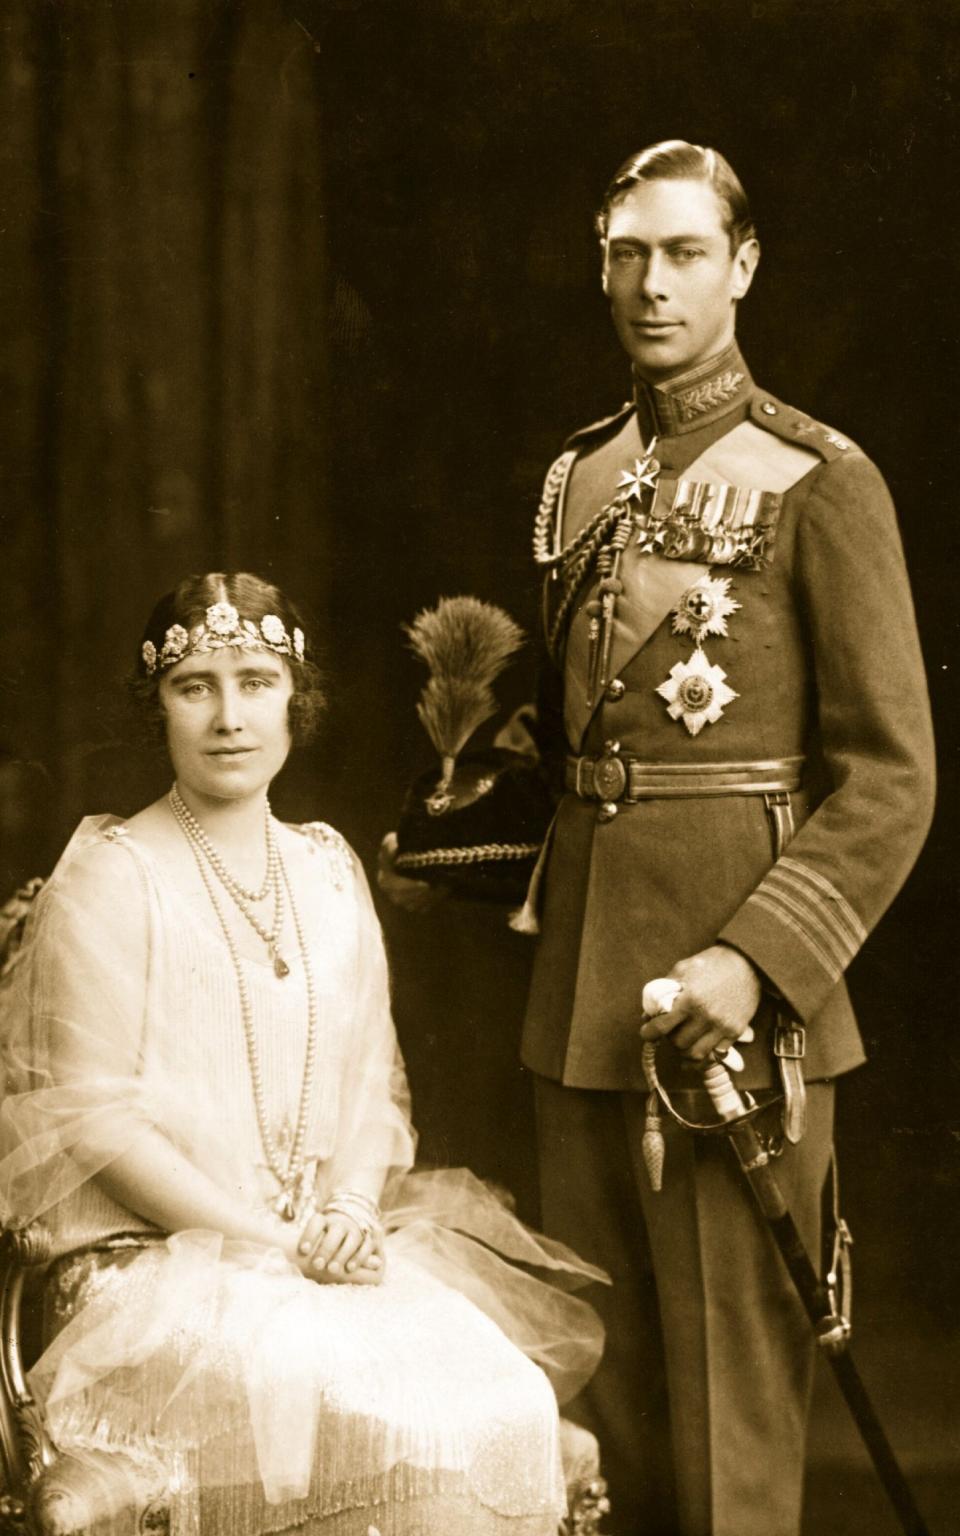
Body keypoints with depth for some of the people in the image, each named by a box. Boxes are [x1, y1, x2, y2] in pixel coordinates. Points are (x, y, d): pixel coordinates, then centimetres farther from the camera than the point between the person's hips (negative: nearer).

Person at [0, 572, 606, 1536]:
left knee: (509, 1403, -21)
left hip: (339, 1252, 5)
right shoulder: (110, 879, -4)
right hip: (159, 1267, -5)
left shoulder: (328, 870, 14)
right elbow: (92, 1117, -9)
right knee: (404, 1425, -29)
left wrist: (352, 1211, -5)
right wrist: (270, 1242, -13)